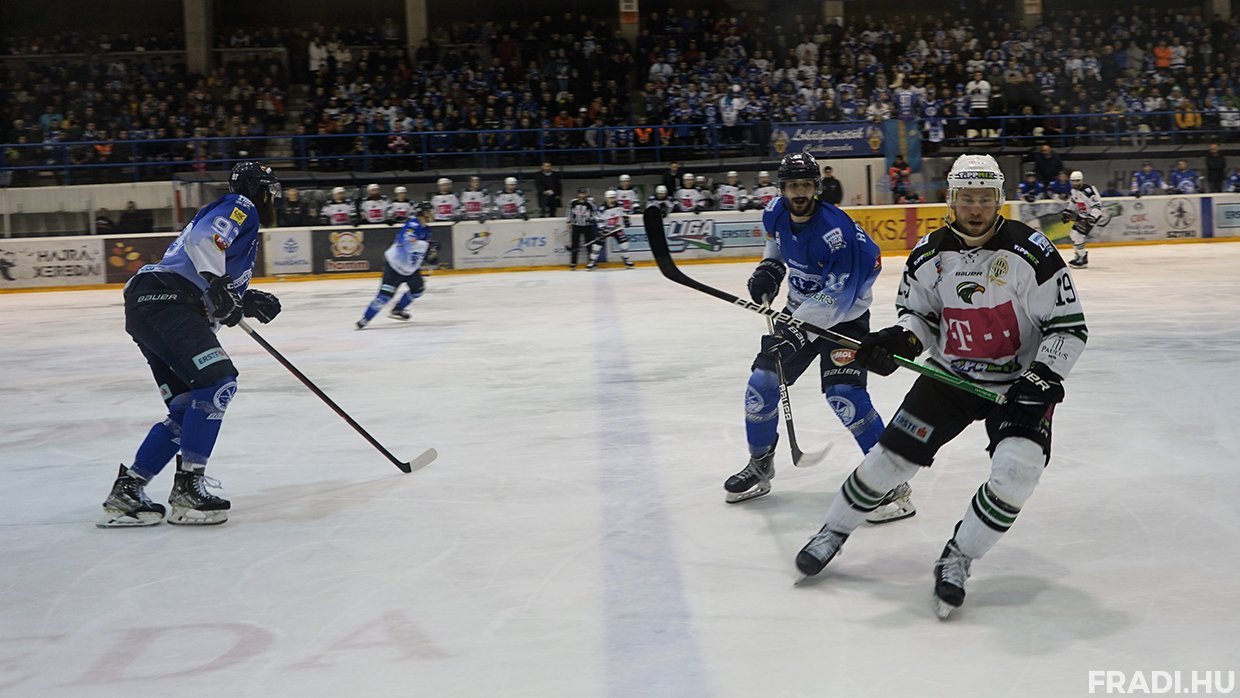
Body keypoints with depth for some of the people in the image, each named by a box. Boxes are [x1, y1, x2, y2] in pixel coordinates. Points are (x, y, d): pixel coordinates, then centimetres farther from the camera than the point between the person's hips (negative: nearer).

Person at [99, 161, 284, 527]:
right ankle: (188, 487, -17)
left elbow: (213, 298, 25)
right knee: (217, 381, -18)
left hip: (149, 306, 10)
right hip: (164, 300, -10)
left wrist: (249, 301, 10)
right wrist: (218, 282, -26)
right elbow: (203, 237, -20)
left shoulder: (243, 224, 30)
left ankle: (127, 490, 7)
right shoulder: (240, 207, 2)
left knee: (189, 407, 7)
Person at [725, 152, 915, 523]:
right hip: (800, 309, 7)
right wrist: (769, 266, 3)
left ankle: (892, 478, -11)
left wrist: (798, 330, -35)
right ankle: (759, 465, 25)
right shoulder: (776, 213, -6)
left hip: (844, 315, -7)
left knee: (842, 393, -22)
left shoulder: (834, 230, -30)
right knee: (762, 381, 3)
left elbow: (838, 295, -31)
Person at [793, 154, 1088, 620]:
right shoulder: (930, 255, -6)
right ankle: (833, 532, 25)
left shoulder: (1031, 253, -18)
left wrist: (1040, 381, -25)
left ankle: (957, 559, -3)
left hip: (1018, 382, -3)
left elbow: (1069, 327, -15)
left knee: (1016, 472, -23)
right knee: (892, 455, 1)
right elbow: (918, 312, 7)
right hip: (950, 374, 3)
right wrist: (899, 340, -15)